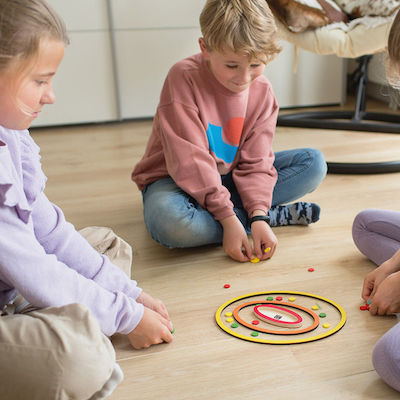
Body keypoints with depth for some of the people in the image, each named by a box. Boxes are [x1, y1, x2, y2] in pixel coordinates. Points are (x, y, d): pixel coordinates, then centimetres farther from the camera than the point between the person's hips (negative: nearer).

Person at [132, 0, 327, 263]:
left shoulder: (262, 91, -7)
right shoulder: (184, 77, -22)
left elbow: (256, 161, -9)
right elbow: (189, 159, -26)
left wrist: (258, 215, -25)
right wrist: (227, 217, -30)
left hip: (229, 178, 4)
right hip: (174, 179, -3)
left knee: (314, 163, -7)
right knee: (169, 221, -41)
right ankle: (278, 215, -21)